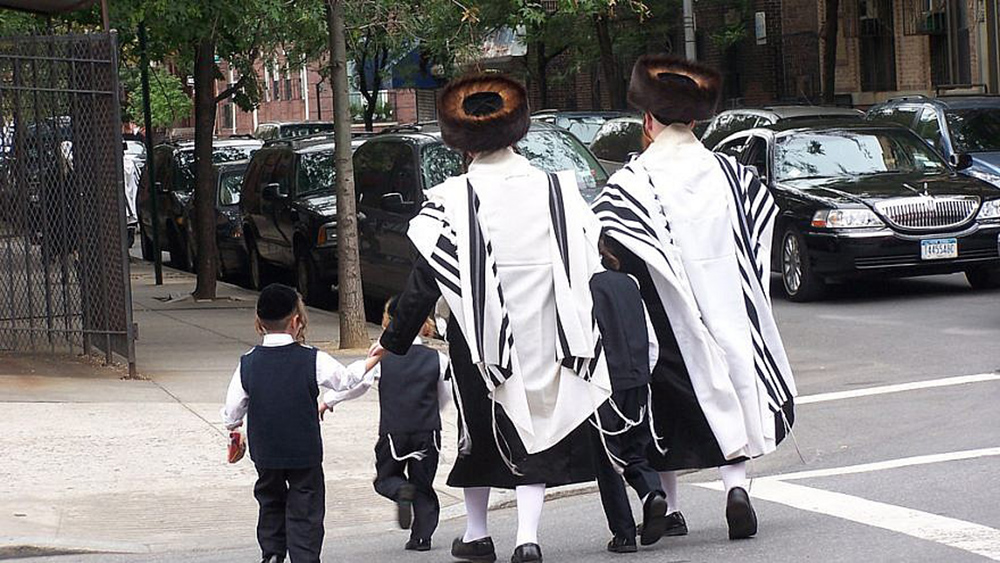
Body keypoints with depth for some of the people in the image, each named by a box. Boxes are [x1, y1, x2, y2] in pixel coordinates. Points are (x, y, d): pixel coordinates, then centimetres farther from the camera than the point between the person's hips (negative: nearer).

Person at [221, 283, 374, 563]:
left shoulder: (248, 363, -8)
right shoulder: (313, 361, -14)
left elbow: (232, 411, -2)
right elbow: (346, 379, 3)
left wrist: (234, 427, 21)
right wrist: (372, 359, 20)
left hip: (265, 453, 3)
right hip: (305, 453, -3)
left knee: (271, 502, 23)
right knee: (305, 511, 6)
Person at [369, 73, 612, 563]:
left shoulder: (450, 202, -11)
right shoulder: (558, 191, -3)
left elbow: (425, 281, -9)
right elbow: (591, 262, 2)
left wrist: (394, 340, 2)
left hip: (481, 336, -1)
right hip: (543, 337, 2)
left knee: (480, 430, 15)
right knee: (535, 432, 10)